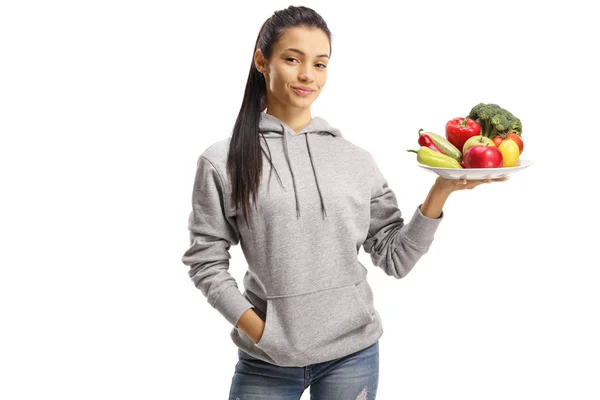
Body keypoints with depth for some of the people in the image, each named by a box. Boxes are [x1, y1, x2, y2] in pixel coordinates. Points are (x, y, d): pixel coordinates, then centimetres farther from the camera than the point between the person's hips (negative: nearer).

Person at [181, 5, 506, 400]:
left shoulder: (357, 160, 2)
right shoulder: (222, 162, -4)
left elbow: (395, 258, 2)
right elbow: (206, 262, -2)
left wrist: (441, 190, -8)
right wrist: (258, 329, -10)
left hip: (353, 355, 2)